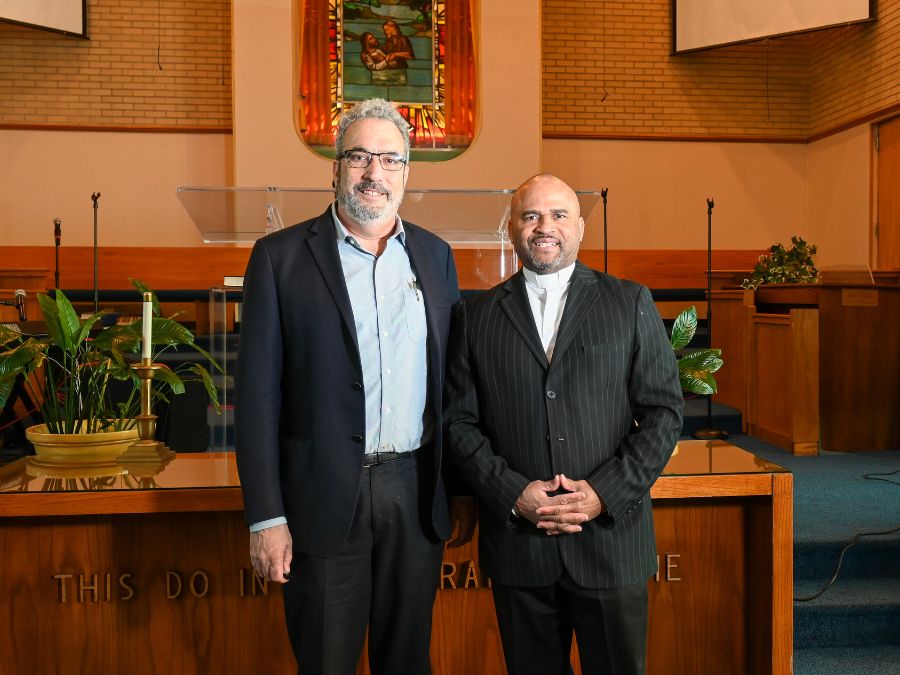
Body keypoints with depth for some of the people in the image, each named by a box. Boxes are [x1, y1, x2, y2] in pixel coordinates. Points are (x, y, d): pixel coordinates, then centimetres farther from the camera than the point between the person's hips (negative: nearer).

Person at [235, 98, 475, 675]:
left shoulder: (435, 255, 8)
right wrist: (266, 518, -9)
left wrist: (463, 490, 10)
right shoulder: (281, 258, -4)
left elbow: (452, 381, 11)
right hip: (326, 498, -3)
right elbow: (258, 393, -6)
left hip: (417, 493, 3)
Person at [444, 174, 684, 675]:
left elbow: (665, 412, 0)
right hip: (517, 537, 1)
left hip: (611, 535, 0)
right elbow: (459, 422, 3)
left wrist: (605, 493, -10)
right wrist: (512, 494, -10)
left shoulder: (631, 304, 3)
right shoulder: (477, 316, 5)